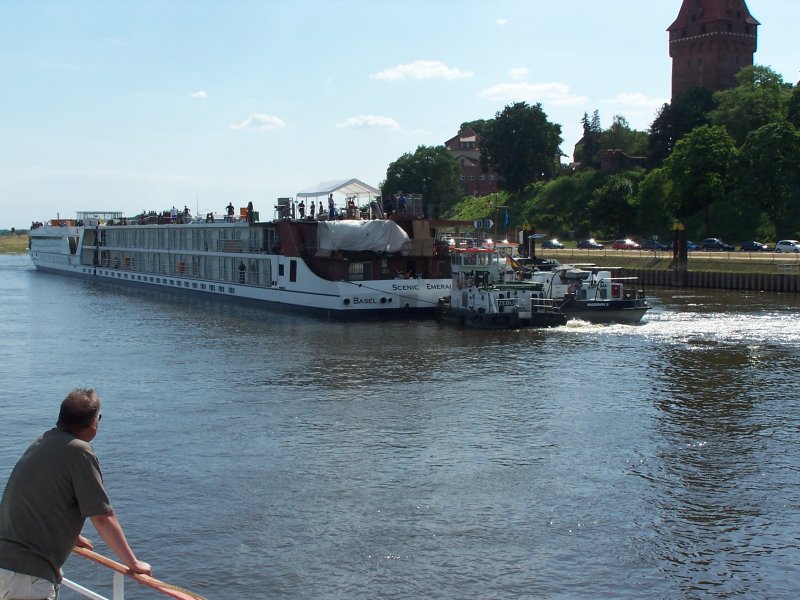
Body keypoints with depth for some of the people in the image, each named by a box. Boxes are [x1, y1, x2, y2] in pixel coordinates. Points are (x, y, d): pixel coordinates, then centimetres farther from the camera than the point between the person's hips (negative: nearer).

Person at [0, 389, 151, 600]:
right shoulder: (79, 451, -11)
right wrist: (133, 563, -4)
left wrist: (71, 536, 45)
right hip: (27, 572, -9)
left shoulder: (42, 442, 16)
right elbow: (102, 518, -13)